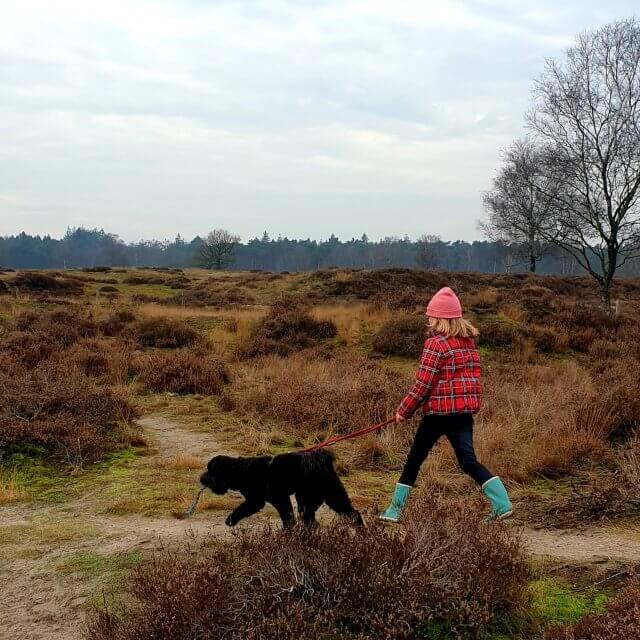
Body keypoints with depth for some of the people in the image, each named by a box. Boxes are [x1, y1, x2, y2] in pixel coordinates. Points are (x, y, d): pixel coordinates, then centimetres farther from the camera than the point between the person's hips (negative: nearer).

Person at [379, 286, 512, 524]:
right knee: (468, 461, 5)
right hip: (465, 411, 6)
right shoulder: (469, 341, 10)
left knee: (414, 459, 8)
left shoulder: (435, 343, -13)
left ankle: (395, 509, 16)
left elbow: (423, 384, -13)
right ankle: (502, 503, -9)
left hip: (439, 411, -6)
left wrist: (404, 410, -4)